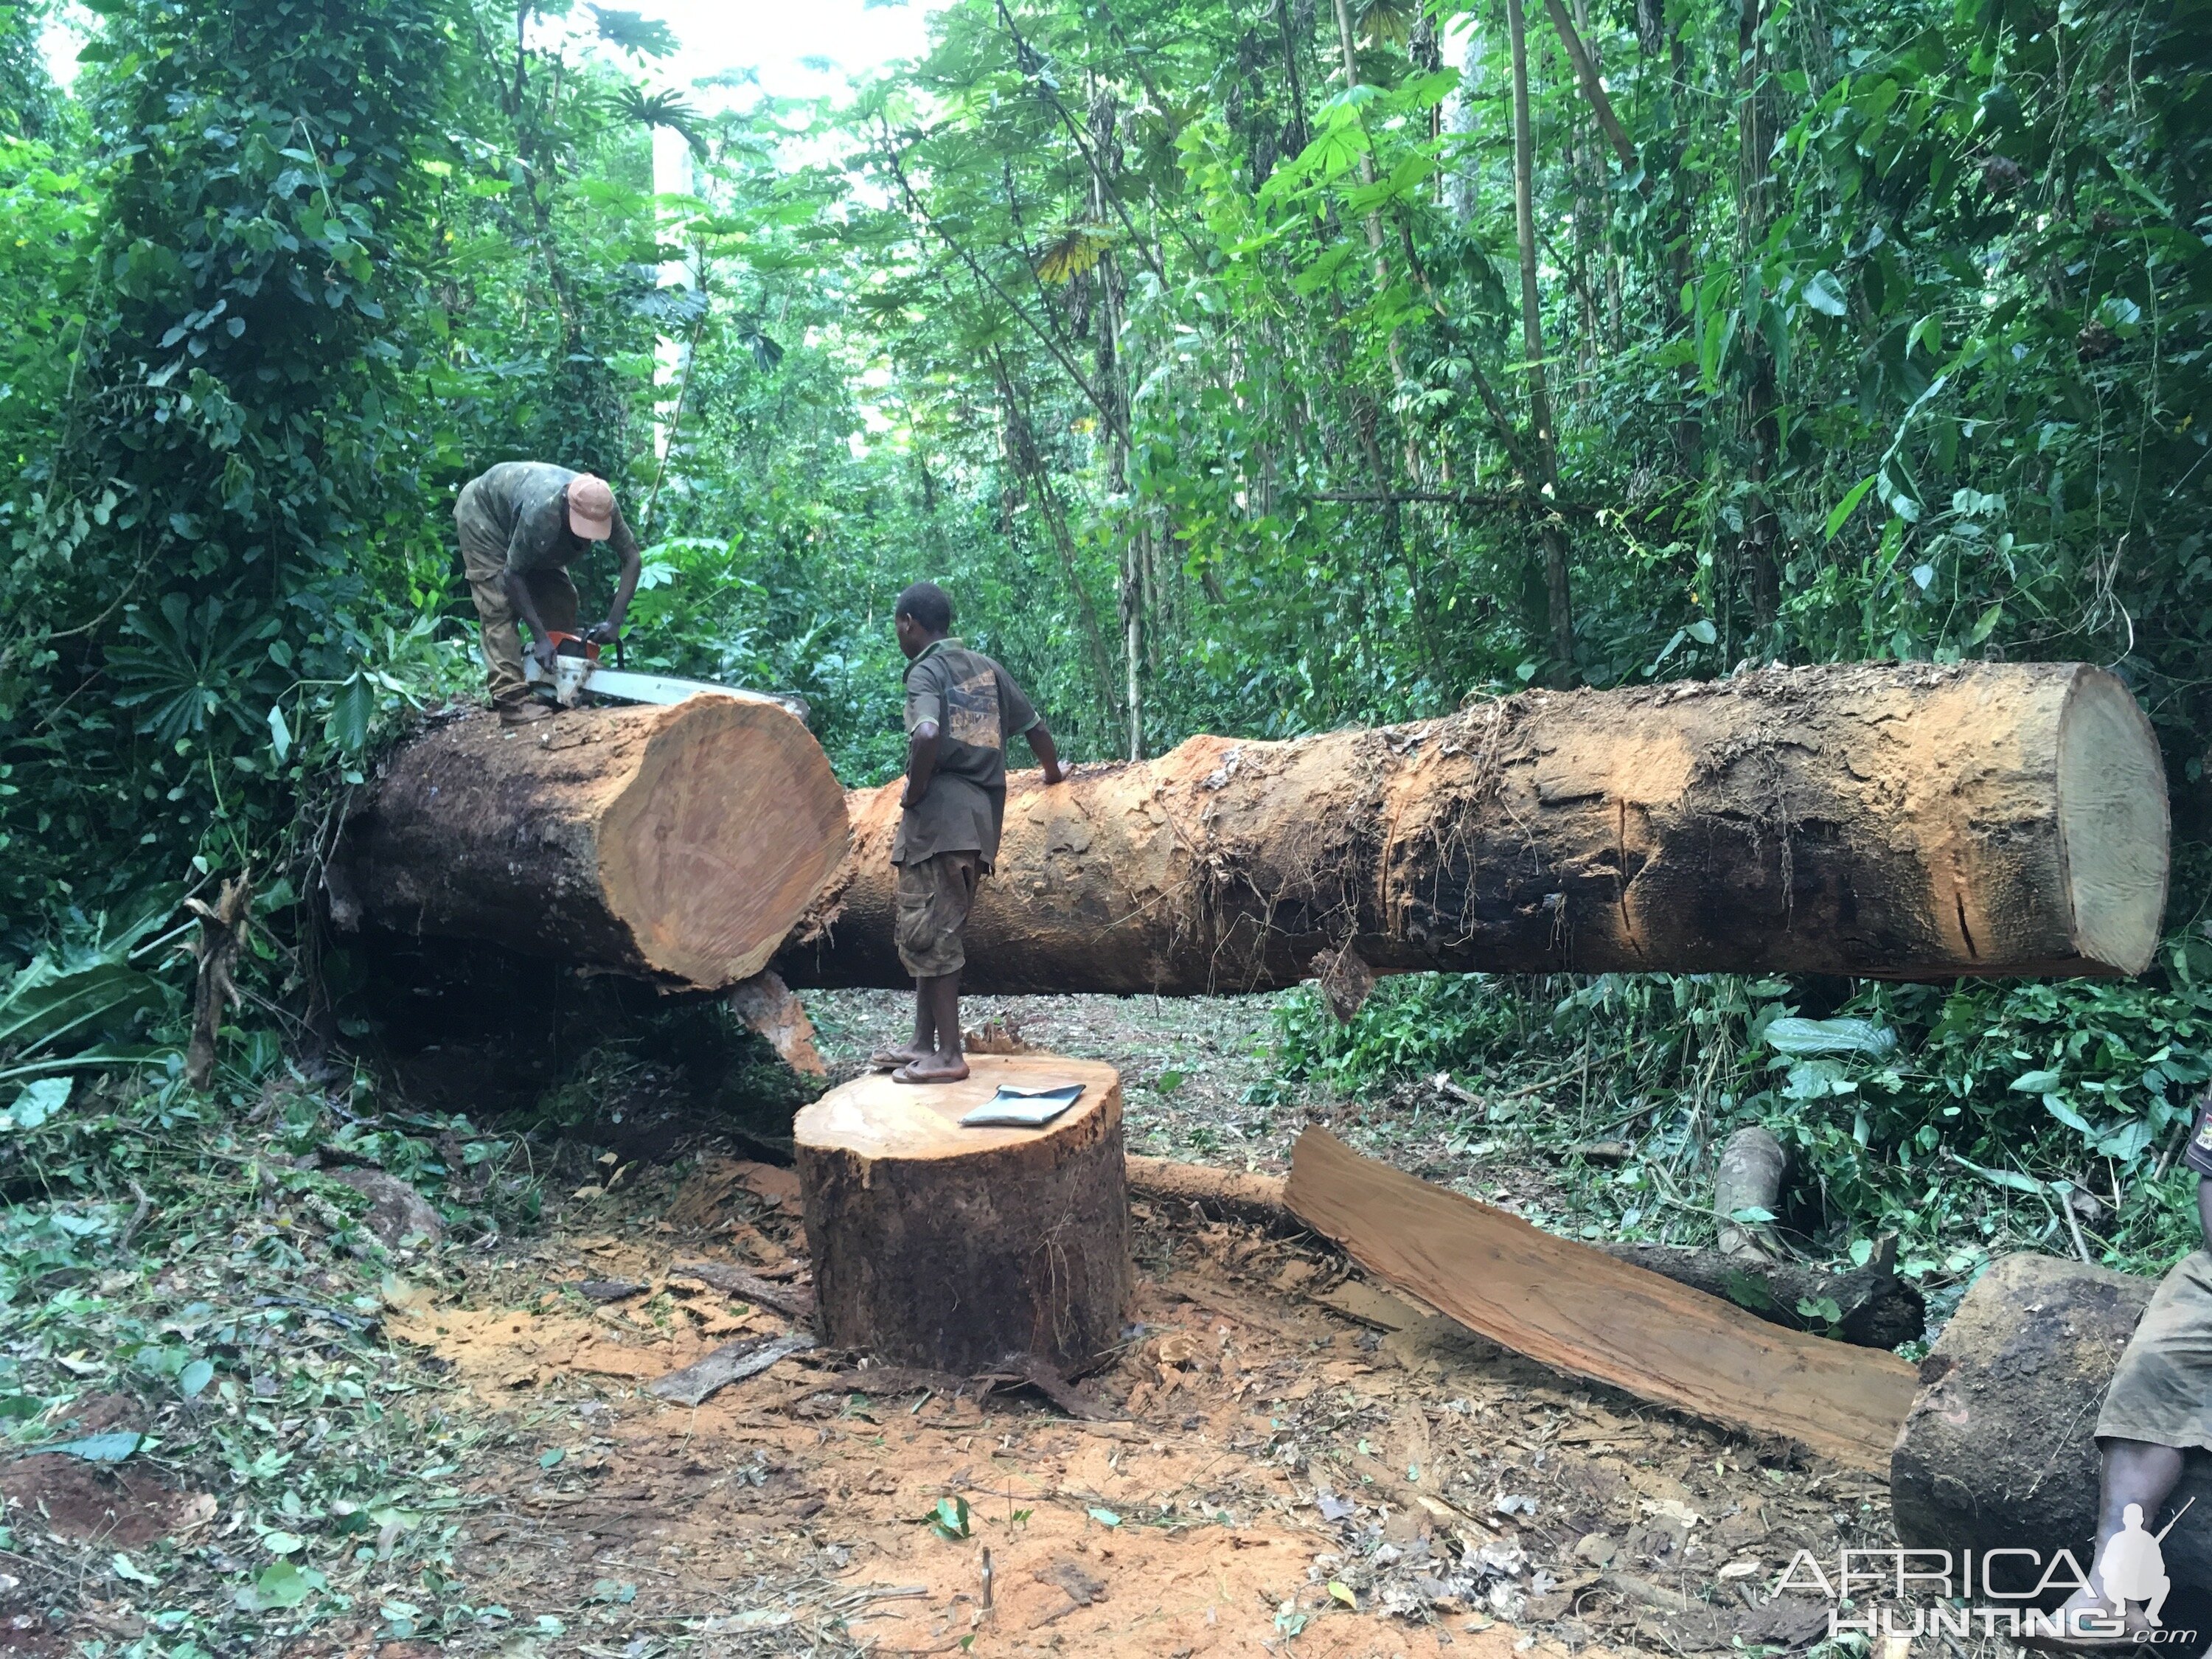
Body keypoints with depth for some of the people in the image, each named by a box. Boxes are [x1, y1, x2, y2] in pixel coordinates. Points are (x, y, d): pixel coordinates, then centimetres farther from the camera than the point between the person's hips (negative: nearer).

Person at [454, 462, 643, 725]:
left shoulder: (602, 507, -30)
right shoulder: (542, 511, -44)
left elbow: (631, 559, -23)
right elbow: (513, 575, -34)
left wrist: (614, 622, -33)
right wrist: (540, 637, -36)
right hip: (482, 511, -6)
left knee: (561, 598, -3)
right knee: (500, 604, -18)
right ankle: (511, 699, -23)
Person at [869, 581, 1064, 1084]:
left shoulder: (926, 670, -6)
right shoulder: (986, 667, 16)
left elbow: (927, 733, -25)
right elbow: (1035, 726, 20)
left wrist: (912, 792, -11)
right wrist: (1053, 773, 37)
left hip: (941, 816, -8)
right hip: (982, 816, 8)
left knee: (929, 934, -3)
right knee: (936, 932, 14)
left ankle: (948, 1055, -2)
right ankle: (923, 1044, 19)